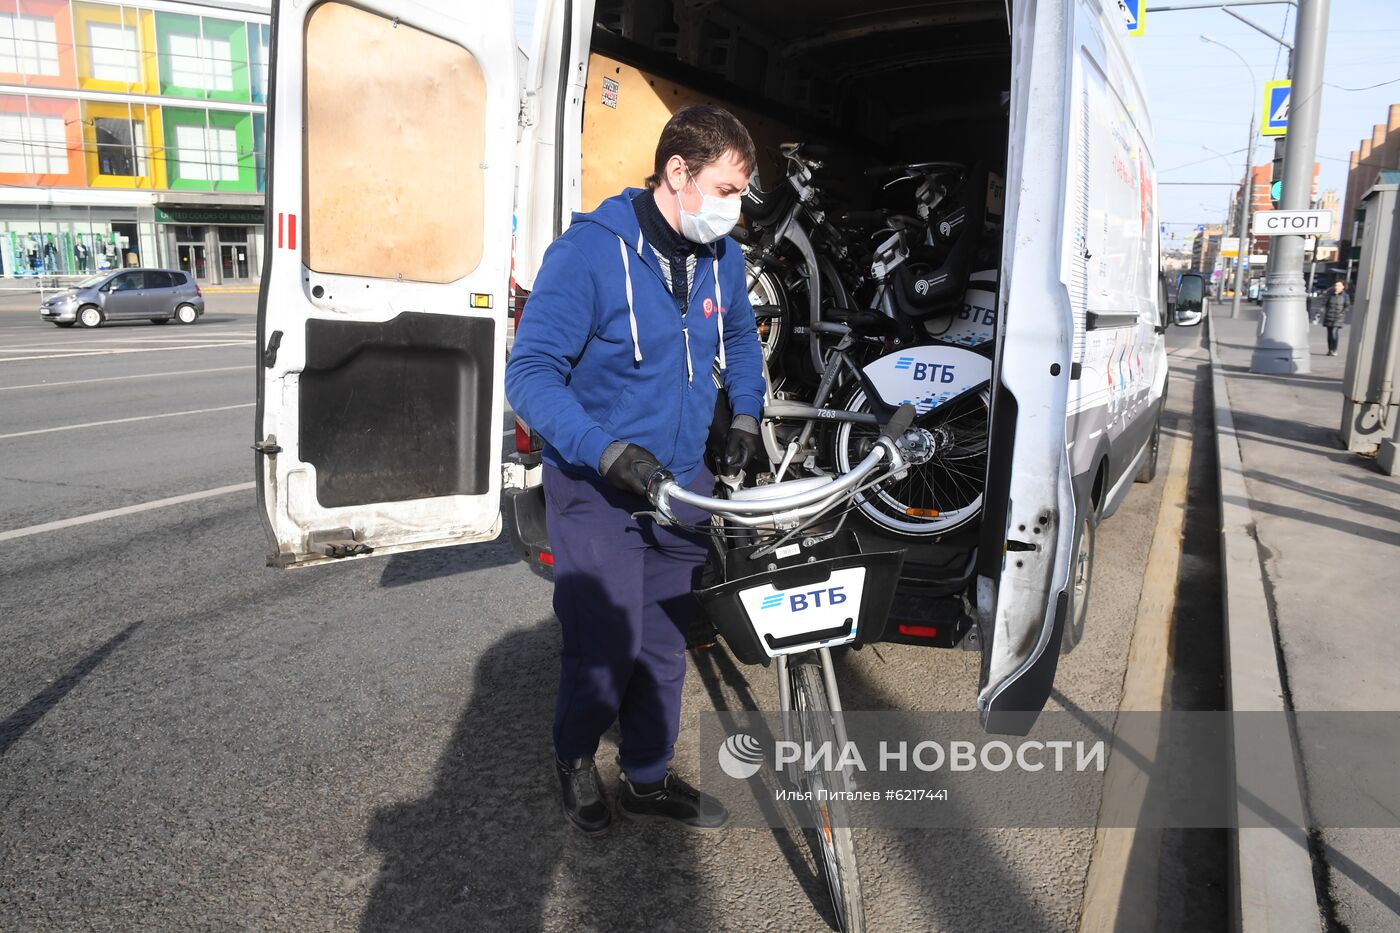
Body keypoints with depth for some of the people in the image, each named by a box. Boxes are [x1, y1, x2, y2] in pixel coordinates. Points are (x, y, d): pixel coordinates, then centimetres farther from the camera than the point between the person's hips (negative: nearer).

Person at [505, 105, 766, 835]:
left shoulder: (721, 256, 2)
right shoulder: (589, 252, -18)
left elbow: (740, 338, 22)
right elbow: (531, 371, -21)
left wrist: (745, 416, 10)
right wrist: (606, 450, -32)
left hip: (681, 481, 6)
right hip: (596, 488, -6)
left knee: (666, 643, 14)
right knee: (606, 648, -5)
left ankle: (648, 778, 35)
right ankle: (574, 757, 29)